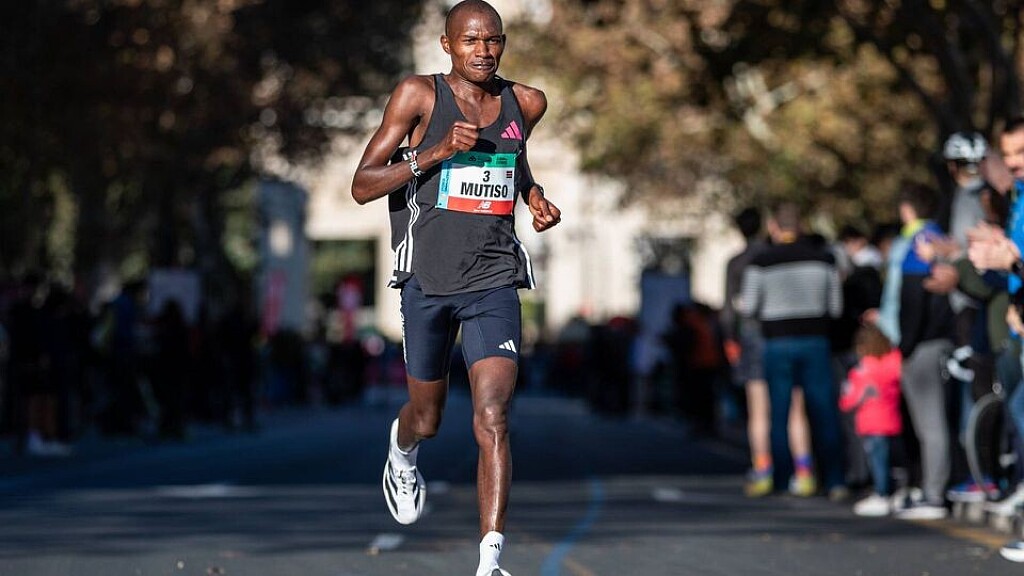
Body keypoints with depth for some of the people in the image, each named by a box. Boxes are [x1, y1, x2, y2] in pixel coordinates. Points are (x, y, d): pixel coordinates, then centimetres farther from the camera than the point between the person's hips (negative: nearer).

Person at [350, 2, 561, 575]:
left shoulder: (525, 103, 6)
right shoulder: (419, 95, -5)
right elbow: (362, 186, -6)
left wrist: (536, 197, 9)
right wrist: (436, 153, -18)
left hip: (495, 282, 1)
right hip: (428, 279, -1)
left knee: (493, 419, -15)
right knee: (427, 418, 15)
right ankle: (402, 452, 54)